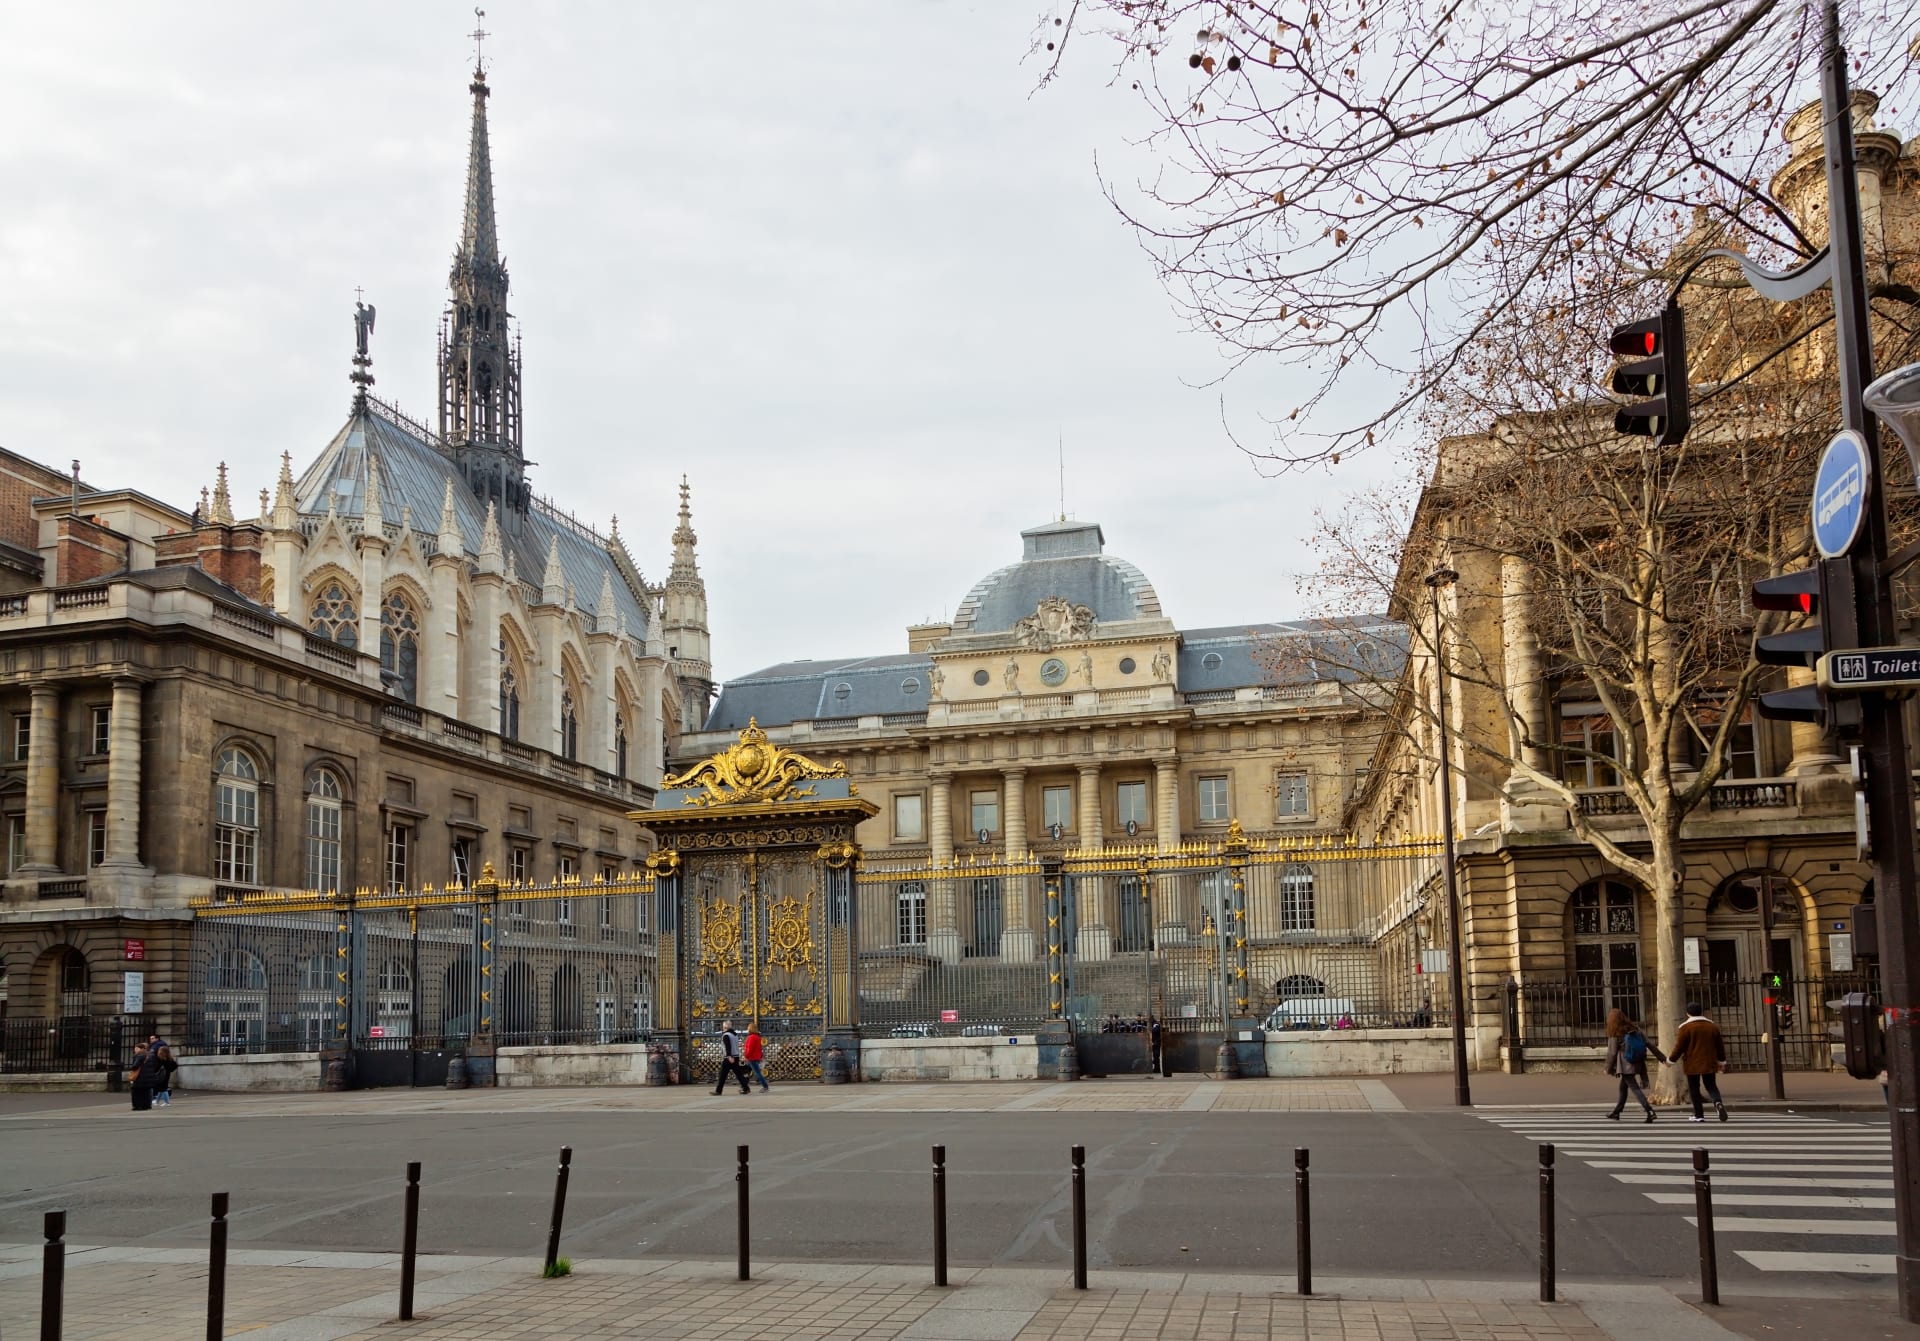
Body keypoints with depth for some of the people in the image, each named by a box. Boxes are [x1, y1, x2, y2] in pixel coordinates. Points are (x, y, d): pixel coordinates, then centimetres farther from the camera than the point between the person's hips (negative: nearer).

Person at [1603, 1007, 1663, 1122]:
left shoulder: (1615, 1035, -11)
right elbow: (1649, 1044, 2)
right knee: (1623, 1088, 20)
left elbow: (1612, 1053, -8)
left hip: (1625, 1066, -7)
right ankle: (1616, 1113, 32)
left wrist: (1608, 1069, 5)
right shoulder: (1635, 1029, 5)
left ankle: (1650, 1112, -22)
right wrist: (1662, 1058, 4)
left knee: (1635, 1088, -7)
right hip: (1637, 1065, 7)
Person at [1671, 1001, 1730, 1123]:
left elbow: (1679, 1046, -8)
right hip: (1709, 1064, 4)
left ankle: (1699, 1115, 6)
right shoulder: (1712, 1026, 7)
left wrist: (1672, 1059, 5)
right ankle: (1718, 1102, -17)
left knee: (1694, 1089, 6)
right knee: (1711, 1086, 13)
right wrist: (1722, 1061, 26)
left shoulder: (1686, 1027, -8)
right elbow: (1720, 1045, 14)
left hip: (1692, 1064, -4)